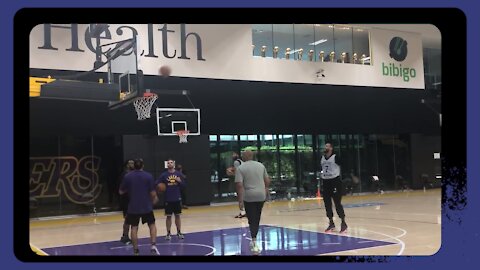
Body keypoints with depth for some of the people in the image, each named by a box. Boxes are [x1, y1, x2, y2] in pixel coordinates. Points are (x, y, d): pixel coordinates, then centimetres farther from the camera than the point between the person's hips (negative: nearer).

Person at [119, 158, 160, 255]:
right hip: (147, 207, -1)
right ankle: (153, 245, -3)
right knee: (152, 225, 13)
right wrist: (155, 199, 15)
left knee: (134, 228, 9)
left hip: (133, 207, 1)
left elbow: (121, 192, 7)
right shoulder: (148, 176, -4)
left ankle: (136, 250, 8)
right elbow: (153, 193, -5)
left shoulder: (127, 177, -2)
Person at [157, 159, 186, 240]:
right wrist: (160, 187, -19)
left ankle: (179, 232, 18)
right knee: (168, 216, 4)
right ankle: (168, 233, 12)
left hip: (177, 198, 1)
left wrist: (180, 181, -14)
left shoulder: (179, 174, 3)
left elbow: (183, 184, 6)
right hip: (168, 199, -1)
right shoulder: (164, 175, 0)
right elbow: (157, 184, 1)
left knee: (177, 215, 9)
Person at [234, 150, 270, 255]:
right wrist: (266, 189, 29)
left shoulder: (240, 168, -6)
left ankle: (255, 244, -7)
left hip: (249, 197, -4)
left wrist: (240, 200, -11)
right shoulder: (261, 165, 8)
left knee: (252, 220, 2)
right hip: (261, 195, 4)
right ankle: (253, 241, 27)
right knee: (257, 219, 17)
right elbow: (267, 180, 12)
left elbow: (239, 185, -13)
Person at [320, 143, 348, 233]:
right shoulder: (322, 158, 10)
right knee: (327, 204, 8)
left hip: (335, 181, -6)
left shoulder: (335, 157, -9)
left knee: (337, 203, -5)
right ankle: (331, 223, 18)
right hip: (326, 182, 7)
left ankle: (343, 223, 4)